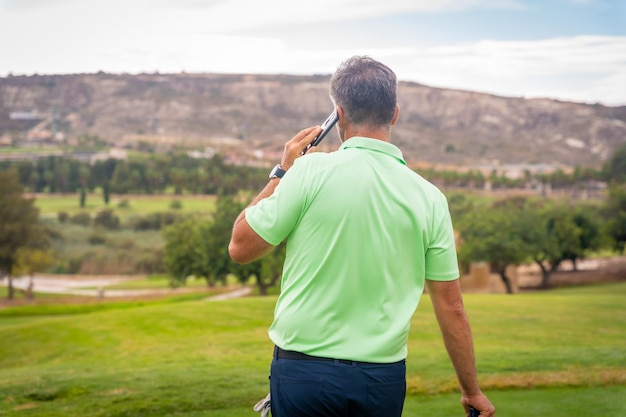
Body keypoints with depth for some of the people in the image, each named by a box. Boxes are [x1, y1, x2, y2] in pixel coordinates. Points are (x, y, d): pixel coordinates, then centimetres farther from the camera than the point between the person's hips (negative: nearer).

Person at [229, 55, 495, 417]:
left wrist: (281, 173, 9)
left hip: (304, 371, -2)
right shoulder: (429, 198, -1)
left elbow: (240, 247, -2)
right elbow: (451, 307, 3)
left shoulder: (310, 172, -11)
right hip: (384, 379, 3)